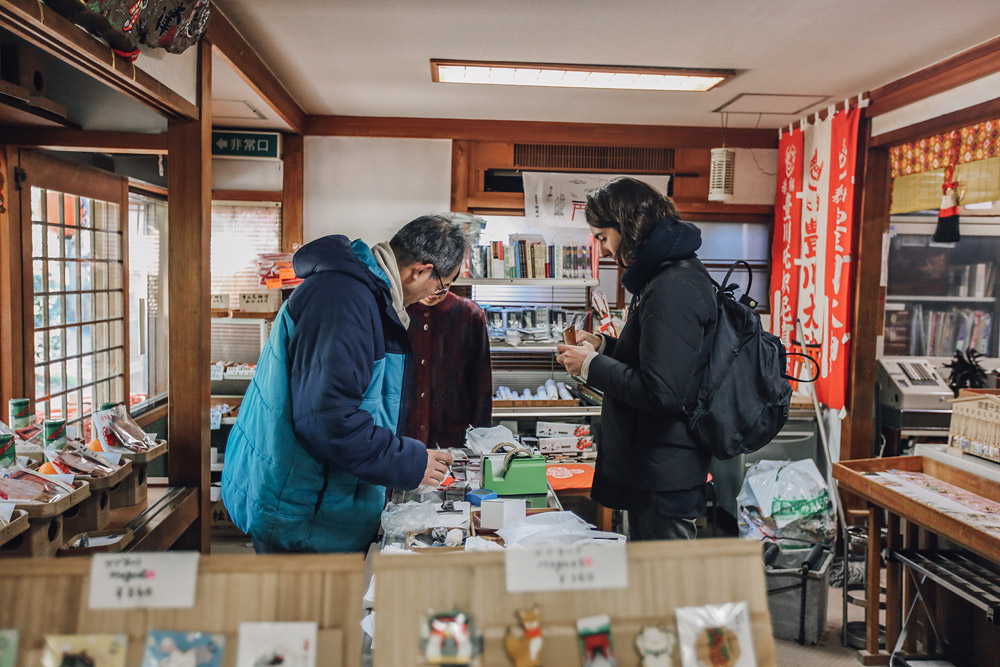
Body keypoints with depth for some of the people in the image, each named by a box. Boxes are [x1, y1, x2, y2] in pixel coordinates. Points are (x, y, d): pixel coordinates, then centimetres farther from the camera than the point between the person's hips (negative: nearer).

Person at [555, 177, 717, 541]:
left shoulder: (673, 289, -23)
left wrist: (591, 366, -17)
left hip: (664, 478, -11)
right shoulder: (668, 275, 11)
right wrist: (602, 345, 8)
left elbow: (662, 392, -29)